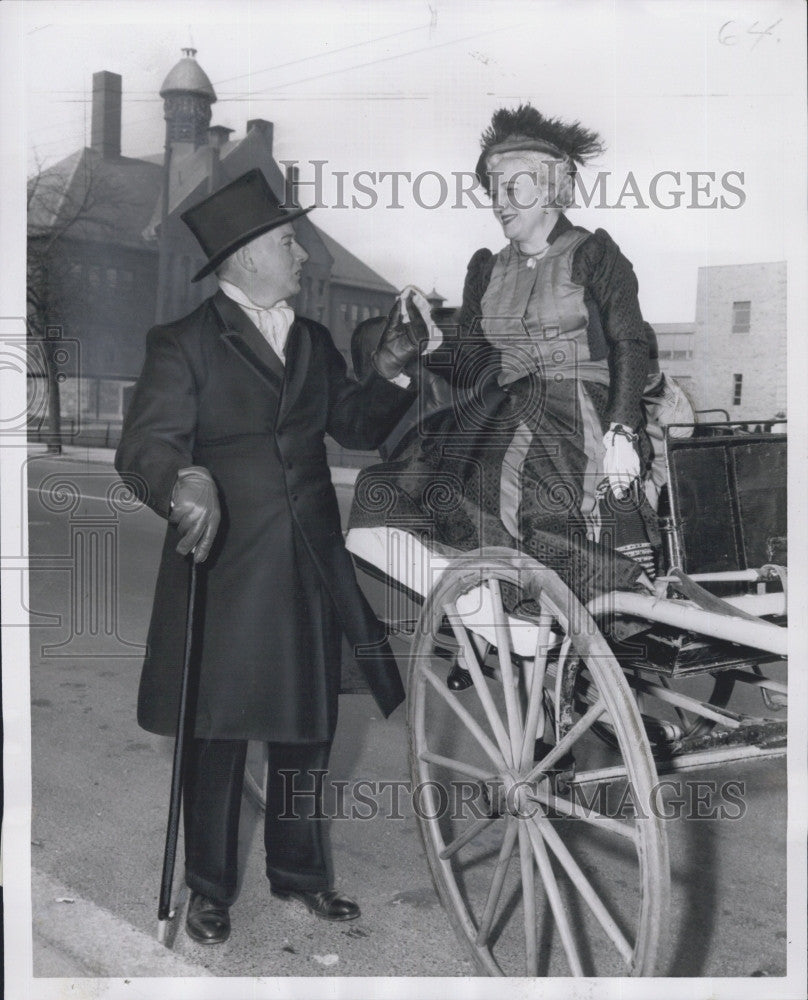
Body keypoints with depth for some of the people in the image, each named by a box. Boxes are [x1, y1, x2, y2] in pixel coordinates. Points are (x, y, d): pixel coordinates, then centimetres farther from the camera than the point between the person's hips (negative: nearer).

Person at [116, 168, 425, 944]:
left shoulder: (313, 342, 14)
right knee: (216, 732, 6)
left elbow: (357, 428, 17)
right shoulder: (184, 344, -5)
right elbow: (143, 445, -15)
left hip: (310, 568, 5)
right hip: (222, 568, -5)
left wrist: (388, 375, 0)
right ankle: (209, 888, 24)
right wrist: (186, 479, -36)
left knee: (307, 726, 14)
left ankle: (299, 873, 32)